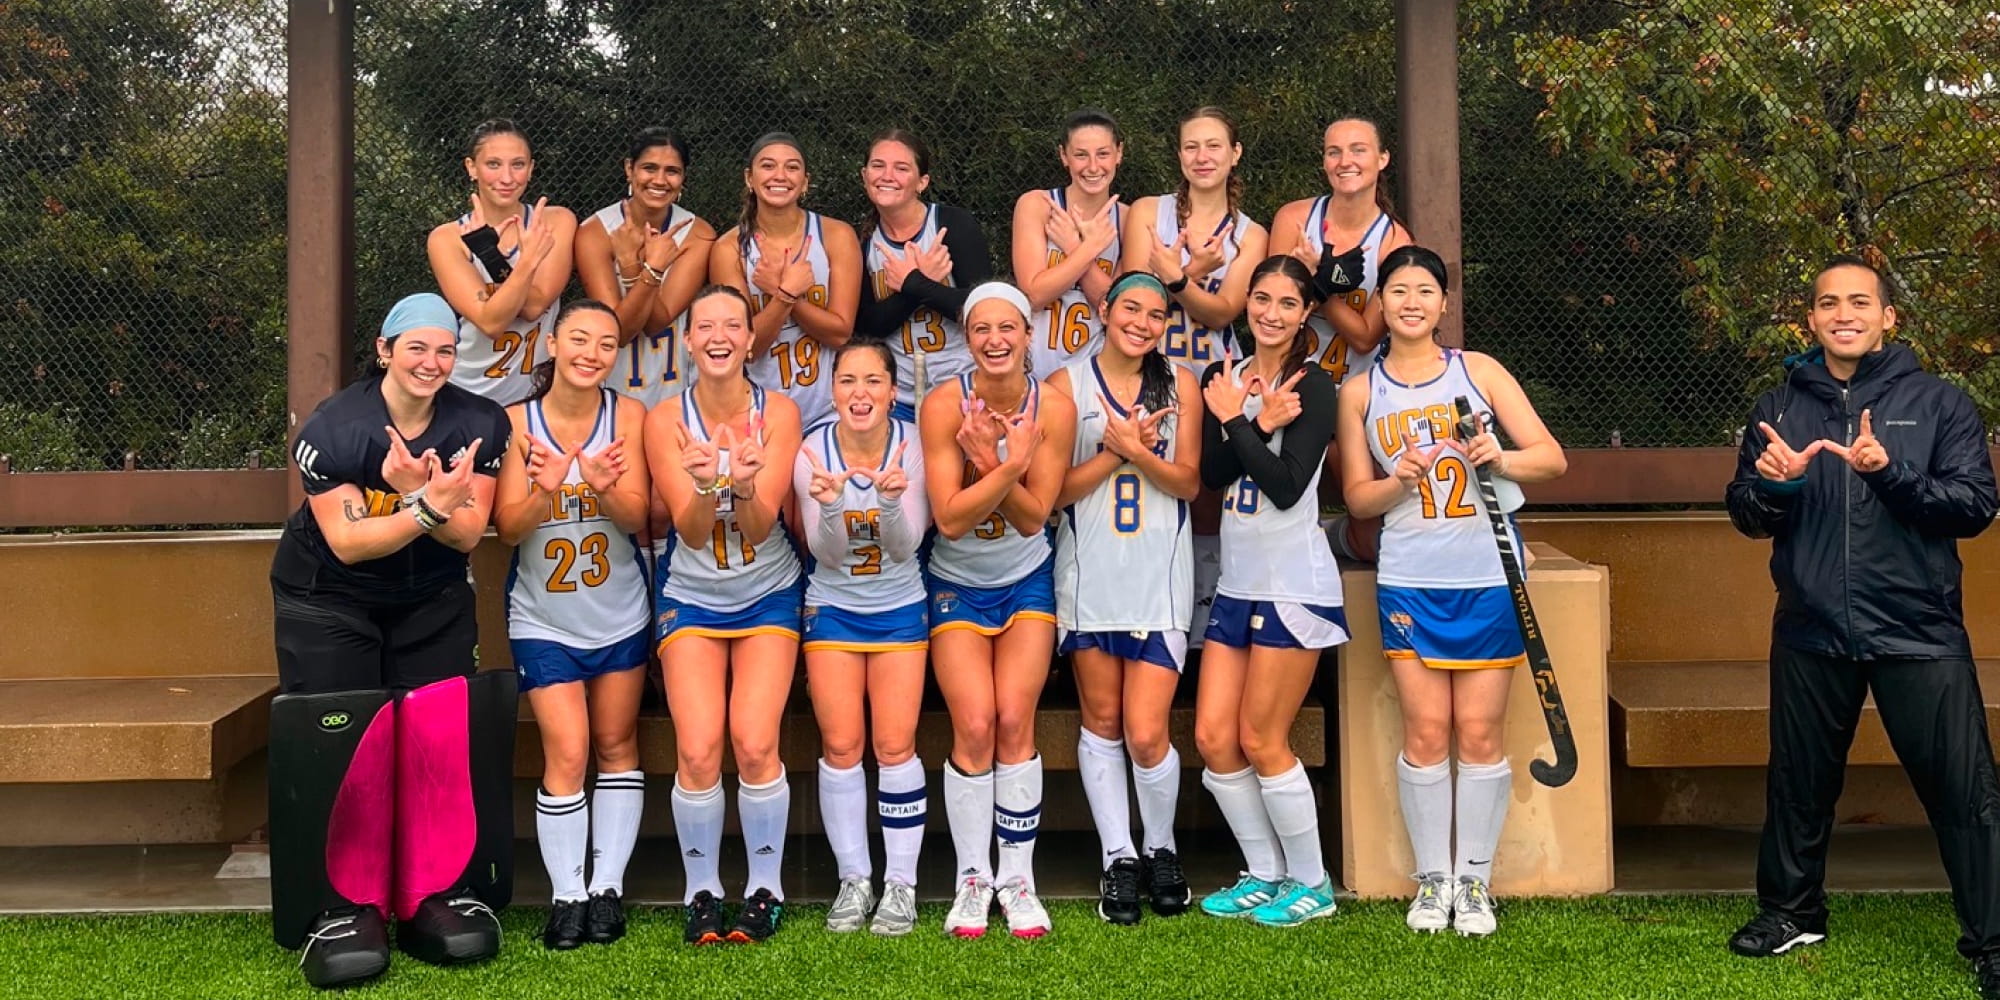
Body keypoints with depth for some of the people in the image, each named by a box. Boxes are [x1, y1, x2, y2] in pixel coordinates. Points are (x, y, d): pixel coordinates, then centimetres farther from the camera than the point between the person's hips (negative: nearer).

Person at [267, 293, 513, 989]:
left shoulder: (479, 425, -9)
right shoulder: (331, 429, -18)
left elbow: (468, 533, -13)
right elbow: (348, 542, -22)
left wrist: (415, 492, -32)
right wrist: (429, 506, -35)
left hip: (432, 602, 3)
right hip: (328, 602, -2)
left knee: (439, 735, -8)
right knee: (346, 743, -9)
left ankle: (436, 894, 3)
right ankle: (344, 906, 0)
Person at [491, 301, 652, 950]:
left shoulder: (627, 415, -8)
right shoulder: (518, 421, -9)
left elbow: (637, 519, -12)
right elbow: (508, 530, -11)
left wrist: (605, 489, -33)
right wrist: (546, 491, -31)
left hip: (619, 612, 2)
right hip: (543, 618, -1)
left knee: (616, 746, 10)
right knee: (567, 752, -7)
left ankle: (607, 887, 21)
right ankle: (566, 895, 6)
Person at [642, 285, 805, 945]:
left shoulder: (778, 412, -9)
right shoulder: (666, 419, -8)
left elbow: (761, 526, -16)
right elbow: (690, 529, -14)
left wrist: (745, 485, -38)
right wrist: (706, 485, -36)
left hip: (767, 595, 0)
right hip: (691, 597, 0)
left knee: (755, 744, -14)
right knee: (698, 750, -13)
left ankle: (765, 889, 5)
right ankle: (702, 892, 7)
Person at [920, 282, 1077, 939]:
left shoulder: (1053, 408, -12)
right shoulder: (944, 404, -17)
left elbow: (1034, 515, -14)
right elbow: (949, 518, -22)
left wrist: (990, 463, -29)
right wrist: (1009, 465, -32)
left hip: (1026, 582, 1)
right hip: (957, 585, -1)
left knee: (1014, 721, -9)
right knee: (974, 727, -10)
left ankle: (1018, 878, 5)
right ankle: (972, 878, 7)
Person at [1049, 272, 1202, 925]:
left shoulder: (1180, 385, 5)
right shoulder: (1067, 385, 2)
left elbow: (1189, 483, 1)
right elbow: (1054, 490, -2)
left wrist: (1137, 452, -15)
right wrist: (1115, 452, -14)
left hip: (1159, 578, 0)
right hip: (1089, 575, 1)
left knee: (1146, 734, -6)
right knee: (1101, 723, 7)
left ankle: (1161, 851, 18)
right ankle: (1119, 860, 21)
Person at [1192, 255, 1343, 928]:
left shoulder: (1314, 386, -7)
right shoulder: (1222, 378, 10)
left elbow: (1287, 485, -17)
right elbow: (1211, 475, -2)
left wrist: (1235, 420, -14)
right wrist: (1253, 424, -16)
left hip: (1293, 583, -6)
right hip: (1236, 582, 6)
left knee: (1260, 741, -3)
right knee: (1212, 738, 4)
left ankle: (1311, 884, 14)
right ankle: (1265, 874, 21)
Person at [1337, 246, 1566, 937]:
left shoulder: (1479, 372, 3)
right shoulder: (1360, 392, 7)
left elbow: (1552, 457, -1)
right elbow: (1357, 497, 7)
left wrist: (1503, 459, -21)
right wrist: (1402, 479, -14)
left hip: (1488, 574, 0)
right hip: (1408, 581, 1)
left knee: (1481, 731, 2)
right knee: (1425, 732, 1)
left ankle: (1475, 880, 15)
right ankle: (1432, 879, 15)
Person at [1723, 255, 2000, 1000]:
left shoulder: (1938, 402, 0)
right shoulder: (1779, 407, 6)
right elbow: (1745, 516, 5)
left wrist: (1891, 473, -24)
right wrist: (1771, 484, -18)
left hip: (1919, 632, -2)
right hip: (1811, 633, 3)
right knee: (1800, 781, 15)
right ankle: (1790, 911, 32)